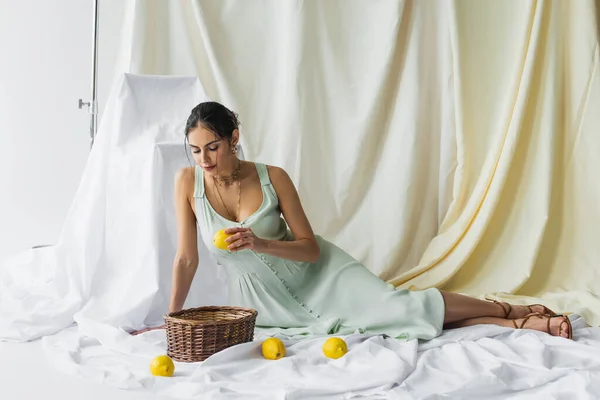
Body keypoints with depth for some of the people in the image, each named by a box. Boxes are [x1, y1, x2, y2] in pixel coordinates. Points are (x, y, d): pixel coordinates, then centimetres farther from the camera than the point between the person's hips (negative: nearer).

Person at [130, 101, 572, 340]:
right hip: (264, 302, 1)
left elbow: (310, 247, -13)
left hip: (317, 273, -1)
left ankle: (514, 314, -1)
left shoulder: (273, 177, -17)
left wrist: (260, 244, -30)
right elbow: (187, 258, -7)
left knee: (403, 308, -18)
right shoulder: (188, 181, -14)